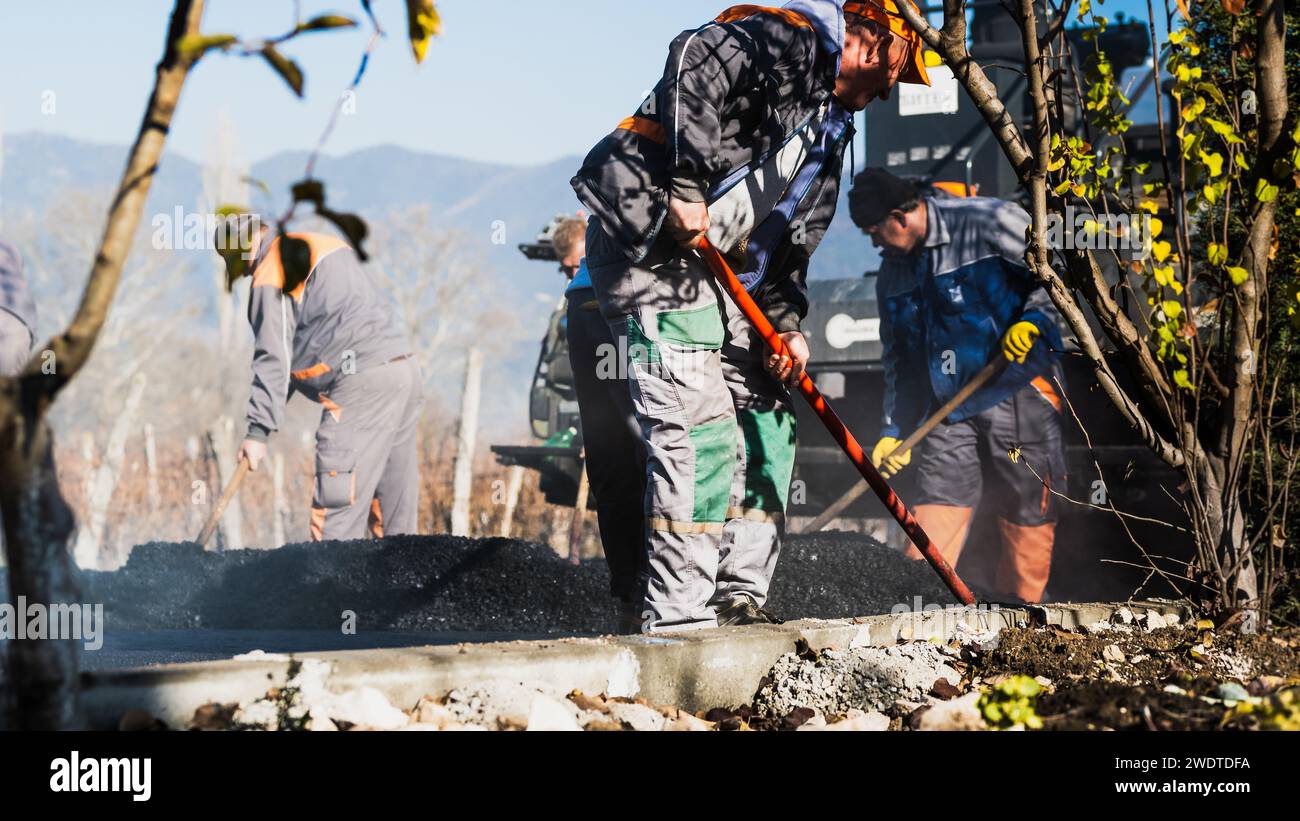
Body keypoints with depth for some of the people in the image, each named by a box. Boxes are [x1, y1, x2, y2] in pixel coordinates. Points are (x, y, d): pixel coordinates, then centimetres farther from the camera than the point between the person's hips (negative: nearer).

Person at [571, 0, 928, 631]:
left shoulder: (832, 126, 22)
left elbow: (795, 233, 20)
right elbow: (695, 60, -26)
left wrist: (784, 322, 6)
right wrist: (689, 185, -30)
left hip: (718, 273, 10)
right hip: (649, 245, -10)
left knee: (766, 424, 10)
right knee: (700, 428, -16)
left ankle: (740, 596, 14)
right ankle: (679, 616, -14)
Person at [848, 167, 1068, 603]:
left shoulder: (990, 223, -8)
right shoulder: (893, 273, 14)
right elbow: (900, 357, 20)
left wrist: (1033, 319, -18)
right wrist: (894, 428, 15)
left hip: (1020, 394, -5)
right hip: (949, 411, 5)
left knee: (1028, 515, 0)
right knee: (935, 510, -3)